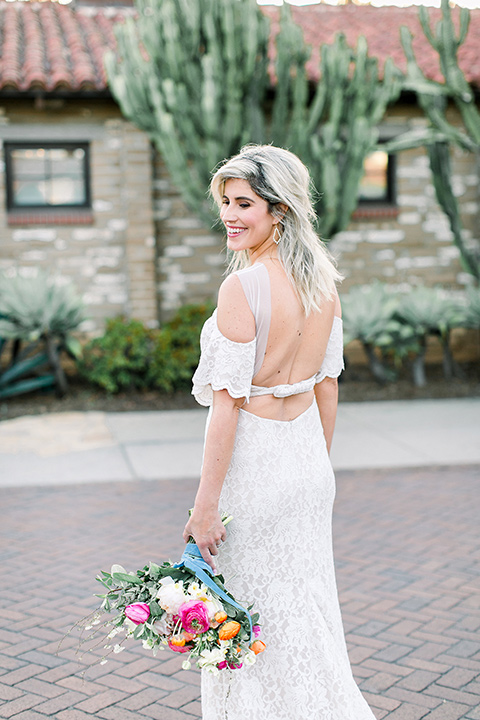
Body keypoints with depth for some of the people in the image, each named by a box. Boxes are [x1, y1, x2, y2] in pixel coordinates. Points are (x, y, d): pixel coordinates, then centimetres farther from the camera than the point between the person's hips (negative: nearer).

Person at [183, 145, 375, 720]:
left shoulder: (242, 287, -20)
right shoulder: (324, 279, 3)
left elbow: (228, 403, -20)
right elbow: (328, 384, 10)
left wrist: (205, 505, -15)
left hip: (253, 462, -7)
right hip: (308, 459, 8)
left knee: (249, 622, 9)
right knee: (306, 610, 20)